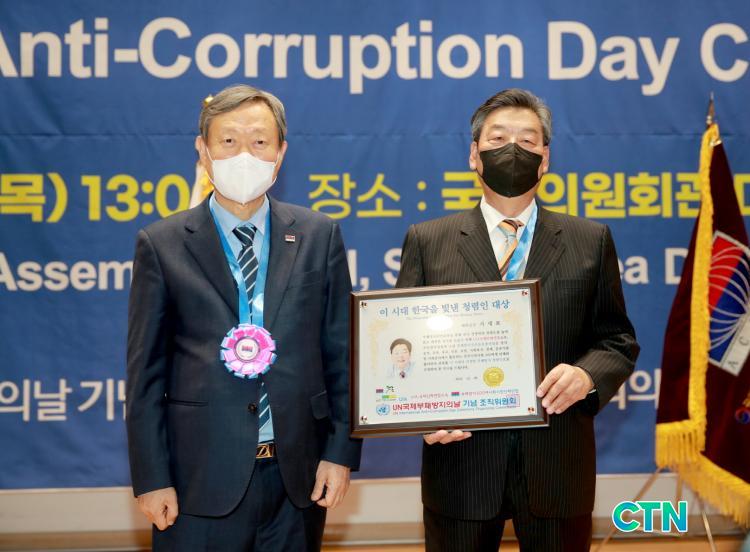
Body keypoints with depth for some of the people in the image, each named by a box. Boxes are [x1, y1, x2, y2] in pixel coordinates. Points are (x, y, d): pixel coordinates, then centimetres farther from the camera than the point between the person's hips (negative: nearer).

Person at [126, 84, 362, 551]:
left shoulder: (319, 236, 4)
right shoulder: (162, 245, -1)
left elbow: (341, 351, 5)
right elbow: (146, 371, -1)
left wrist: (342, 452, 0)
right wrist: (152, 478, -4)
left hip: (299, 475, 2)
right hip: (202, 478, -1)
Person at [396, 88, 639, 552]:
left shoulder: (590, 241, 6)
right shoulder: (428, 241, 5)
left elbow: (618, 339, 7)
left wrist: (587, 374, -14)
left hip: (557, 465, 1)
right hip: (461, 461, 0)